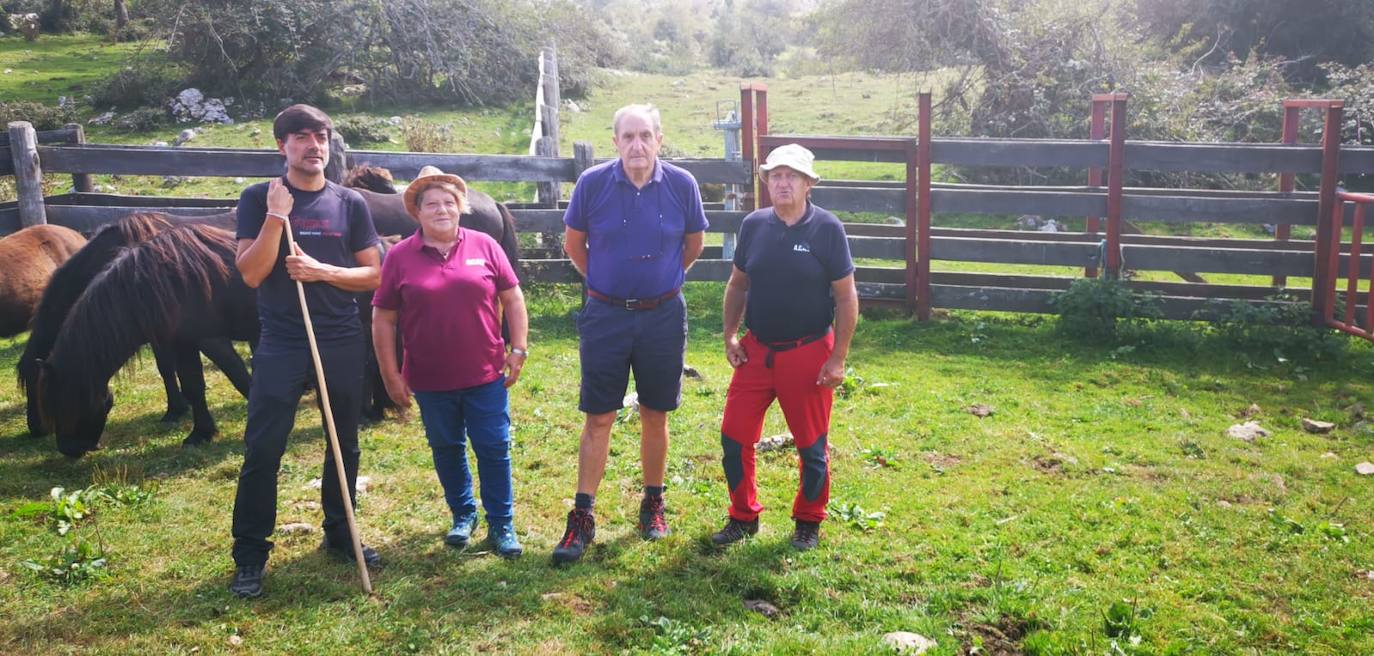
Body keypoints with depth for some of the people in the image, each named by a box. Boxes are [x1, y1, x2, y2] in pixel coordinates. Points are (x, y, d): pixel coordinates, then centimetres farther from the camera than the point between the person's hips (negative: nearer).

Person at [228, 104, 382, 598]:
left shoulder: (350, 204, 5)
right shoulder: (258, 200, 0)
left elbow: (374, 275, 3)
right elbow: (251, 274, -9)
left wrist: (322, 271, -13)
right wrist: (277, 216, -17)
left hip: (342, 343, 3)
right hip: (281, 345, -2)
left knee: (345, 444, 12)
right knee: (262, 449, -4)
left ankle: (340, 534, 30)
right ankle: (249, 556, 7)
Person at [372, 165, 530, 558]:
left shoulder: (484, 246, 0)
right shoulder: (399, 257, -2)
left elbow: (512, 299, 5)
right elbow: (382, 319, 0)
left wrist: (519, 350, 1)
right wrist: (390, 375, -2)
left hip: (485, 374, 0)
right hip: (430, 379, 1)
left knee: (494, 448, 3)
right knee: (446, 449, 14)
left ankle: (501, 525, 15)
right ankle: (463, 514, 33)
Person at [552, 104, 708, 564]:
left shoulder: (681, 185, -7)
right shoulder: (593, 183, -9)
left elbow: (693, 244, 10)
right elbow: (573, 243, 6)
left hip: (663, 315, 1)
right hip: (605, 315, -1)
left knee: (655, 417, 11)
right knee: (597, 419, 2)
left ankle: (653, 505, 28)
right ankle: (582, 518, 10)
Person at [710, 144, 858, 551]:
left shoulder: (826, 228, -9)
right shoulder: (754, 225, 2)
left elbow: (846, 297, -7)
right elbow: (738, 284, 13)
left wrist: (838, 358, -10)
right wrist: (730, 336, 5)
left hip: (808, 353, -3)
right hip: (756, 350, 4)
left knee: (812, 445, 9)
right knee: (734, 437, 5)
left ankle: (809, 522, 29)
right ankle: (744, 517, 24)